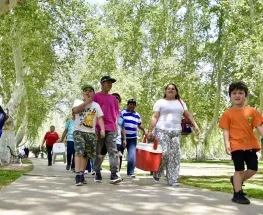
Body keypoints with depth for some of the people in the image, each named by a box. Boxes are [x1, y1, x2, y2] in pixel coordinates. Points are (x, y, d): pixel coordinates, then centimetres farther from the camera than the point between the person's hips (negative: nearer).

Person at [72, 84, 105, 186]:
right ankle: (78, 175, -21)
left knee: (86, 154, 7)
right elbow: (75, 110, -15)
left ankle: (81, 175, 15)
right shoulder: (78, 101, 7)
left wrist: (102, 129, -12)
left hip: (91, 133, 3)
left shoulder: (96, 105, 12)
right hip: (79, 131, -3)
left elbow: (100, 118, 4)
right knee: (79, 152, -18)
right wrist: (87, 102, -11)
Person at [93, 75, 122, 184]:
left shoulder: (113, 98, 17)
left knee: (113, 151, -9)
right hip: (98, 128, -3)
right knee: (97, 152, 4)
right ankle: (97, 173, 12)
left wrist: (116, 127, 11)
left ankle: (114, 174, -15)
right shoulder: (95, 97, 6)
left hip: (111, 129, 3)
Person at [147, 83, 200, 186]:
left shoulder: (181, 103, 18)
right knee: (164, 153, -15)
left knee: (174, 156, -2)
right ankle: (157, 173, 9)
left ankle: (172, 179, 1)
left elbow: (188, 115, 17)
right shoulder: (160, 102, 6)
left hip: (176, 132, 4)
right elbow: (154, 117, -1)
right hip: (162, 131, -4)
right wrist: (150, 131, -9)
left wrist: (195, 125, 4)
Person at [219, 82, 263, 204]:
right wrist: (227, 144, -17)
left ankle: (236, 181, 30)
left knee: (253, 169, 6)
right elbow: (225, 130, -5)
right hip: (236, 145, -4)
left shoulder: (252, 111, 7)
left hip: (251, 145, 4)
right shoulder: (227, 114, -1)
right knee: (239, 170, -2)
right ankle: (238, 194, 9)